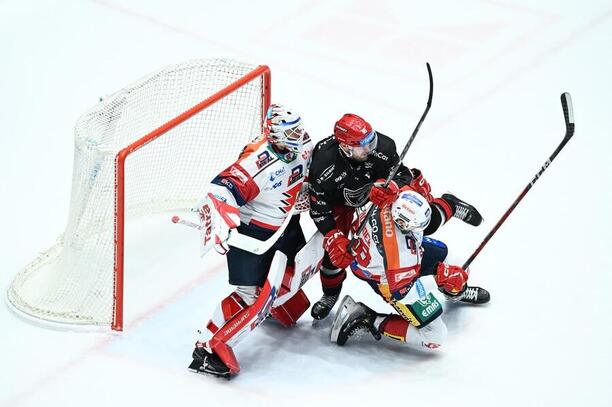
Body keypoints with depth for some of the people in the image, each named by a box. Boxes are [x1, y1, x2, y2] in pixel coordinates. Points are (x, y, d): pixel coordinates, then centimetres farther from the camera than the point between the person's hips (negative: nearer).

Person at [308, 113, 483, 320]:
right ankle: (330, 294, 23)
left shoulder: (381, 146, -37)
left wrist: (391, 186, -48)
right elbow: (319, 208, -28)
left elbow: (402, 173, -24)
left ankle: (449, 206, 28)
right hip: (340, 200, -1)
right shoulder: (324, 165, -39)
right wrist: (334, 239, -33)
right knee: (336, 250, -8)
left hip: (377, 188, 1)